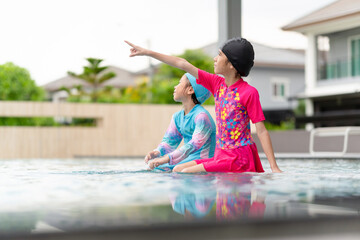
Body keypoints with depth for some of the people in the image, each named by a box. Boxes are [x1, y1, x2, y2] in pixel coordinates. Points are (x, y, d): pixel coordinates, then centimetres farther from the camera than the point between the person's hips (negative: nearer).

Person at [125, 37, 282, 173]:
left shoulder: (249, 93, -12)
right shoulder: (217, 84, 7)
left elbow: (261, 131, -12)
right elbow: (183, 65, 10)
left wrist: (274, 168, -15)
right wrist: (148, 52, 14)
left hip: (240, 158, -7)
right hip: (221, 156, 7)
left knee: (187, 173, -16)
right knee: (177, 170, 5)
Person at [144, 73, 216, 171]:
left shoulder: (202, 116, -17)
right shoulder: (177, 116, 12)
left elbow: (195, 145, -27)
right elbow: (169, 141, 13)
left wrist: (166, 158, -35)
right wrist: (157, 152, -12)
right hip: (187, 159, 8)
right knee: (154, 168, -7)